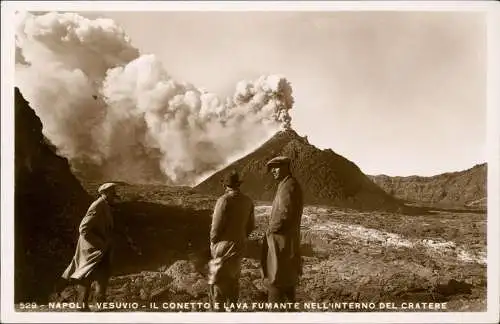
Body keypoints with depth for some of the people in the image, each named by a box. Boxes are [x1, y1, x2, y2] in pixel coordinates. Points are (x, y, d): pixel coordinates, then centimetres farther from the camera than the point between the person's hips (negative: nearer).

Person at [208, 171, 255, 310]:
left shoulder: (224, 200, -20)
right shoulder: (247, 201, 0)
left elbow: (216, 226, -18)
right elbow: (251, 225, 8)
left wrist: (213, 243, -3)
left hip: (224, 246, -7)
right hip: (239, 245, 7)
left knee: (219, 280, 2)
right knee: (233, 277, 20)